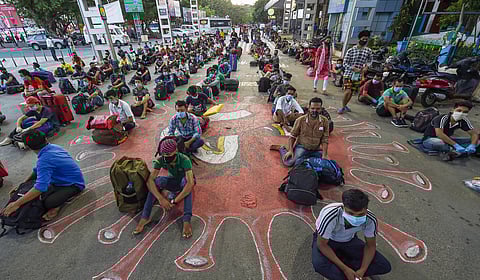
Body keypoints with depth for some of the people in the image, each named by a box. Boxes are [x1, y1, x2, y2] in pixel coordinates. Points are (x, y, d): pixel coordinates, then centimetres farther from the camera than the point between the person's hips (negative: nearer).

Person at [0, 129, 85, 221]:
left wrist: (17, 204, -20)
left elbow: (40, 188, -30)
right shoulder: (53, 147, 0)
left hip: (74, 185, -10)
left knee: (48, 203, -30)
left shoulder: (44, 160, -25)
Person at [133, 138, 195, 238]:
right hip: (172, 180, 3)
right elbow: (150, 180, -31)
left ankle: (187, 221, -40)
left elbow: (191, 183, -44)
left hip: (184, 181, -3)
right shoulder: (160, 160, -23)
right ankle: (145, 217, -22)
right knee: (156, 181, -27)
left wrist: (175, 201, -45)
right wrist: (161, 199, -42)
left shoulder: (184, 160, -34)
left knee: (186, 181, -39)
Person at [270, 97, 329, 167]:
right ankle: (281, 148, 12)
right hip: (302, 147, -3)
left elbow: (325, 139, -6)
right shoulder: (300, 120, -11)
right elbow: (292, 136, -2)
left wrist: (324, 155, -13)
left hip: (316, 150, 3)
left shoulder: (324, 121, -7)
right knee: (288, 163, -19)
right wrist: (290, 150, -10)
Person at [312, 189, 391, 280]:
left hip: (349, 240, 5)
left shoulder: (370, 220, -26)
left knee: (385, 266, -12)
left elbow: (370, 245, -7)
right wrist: (345, 269, -26)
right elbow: (322, 244, -25)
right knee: (319, 264, -34)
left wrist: (362, 270, -19)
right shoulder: (330, 215, -39)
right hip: (327, 240, -4)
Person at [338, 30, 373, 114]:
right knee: (347, 91, -15)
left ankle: (345, 105, 31)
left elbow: (369, 60, 18)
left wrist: (366, 66, -4)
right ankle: (343, 107, 5)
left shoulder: (368, 51, 3)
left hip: (358, 75, 4)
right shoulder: (351, 50, -7)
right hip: (348, 74, -4)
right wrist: (353, 68, -20)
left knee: (352, 92, 11)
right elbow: (345, 63, -7)